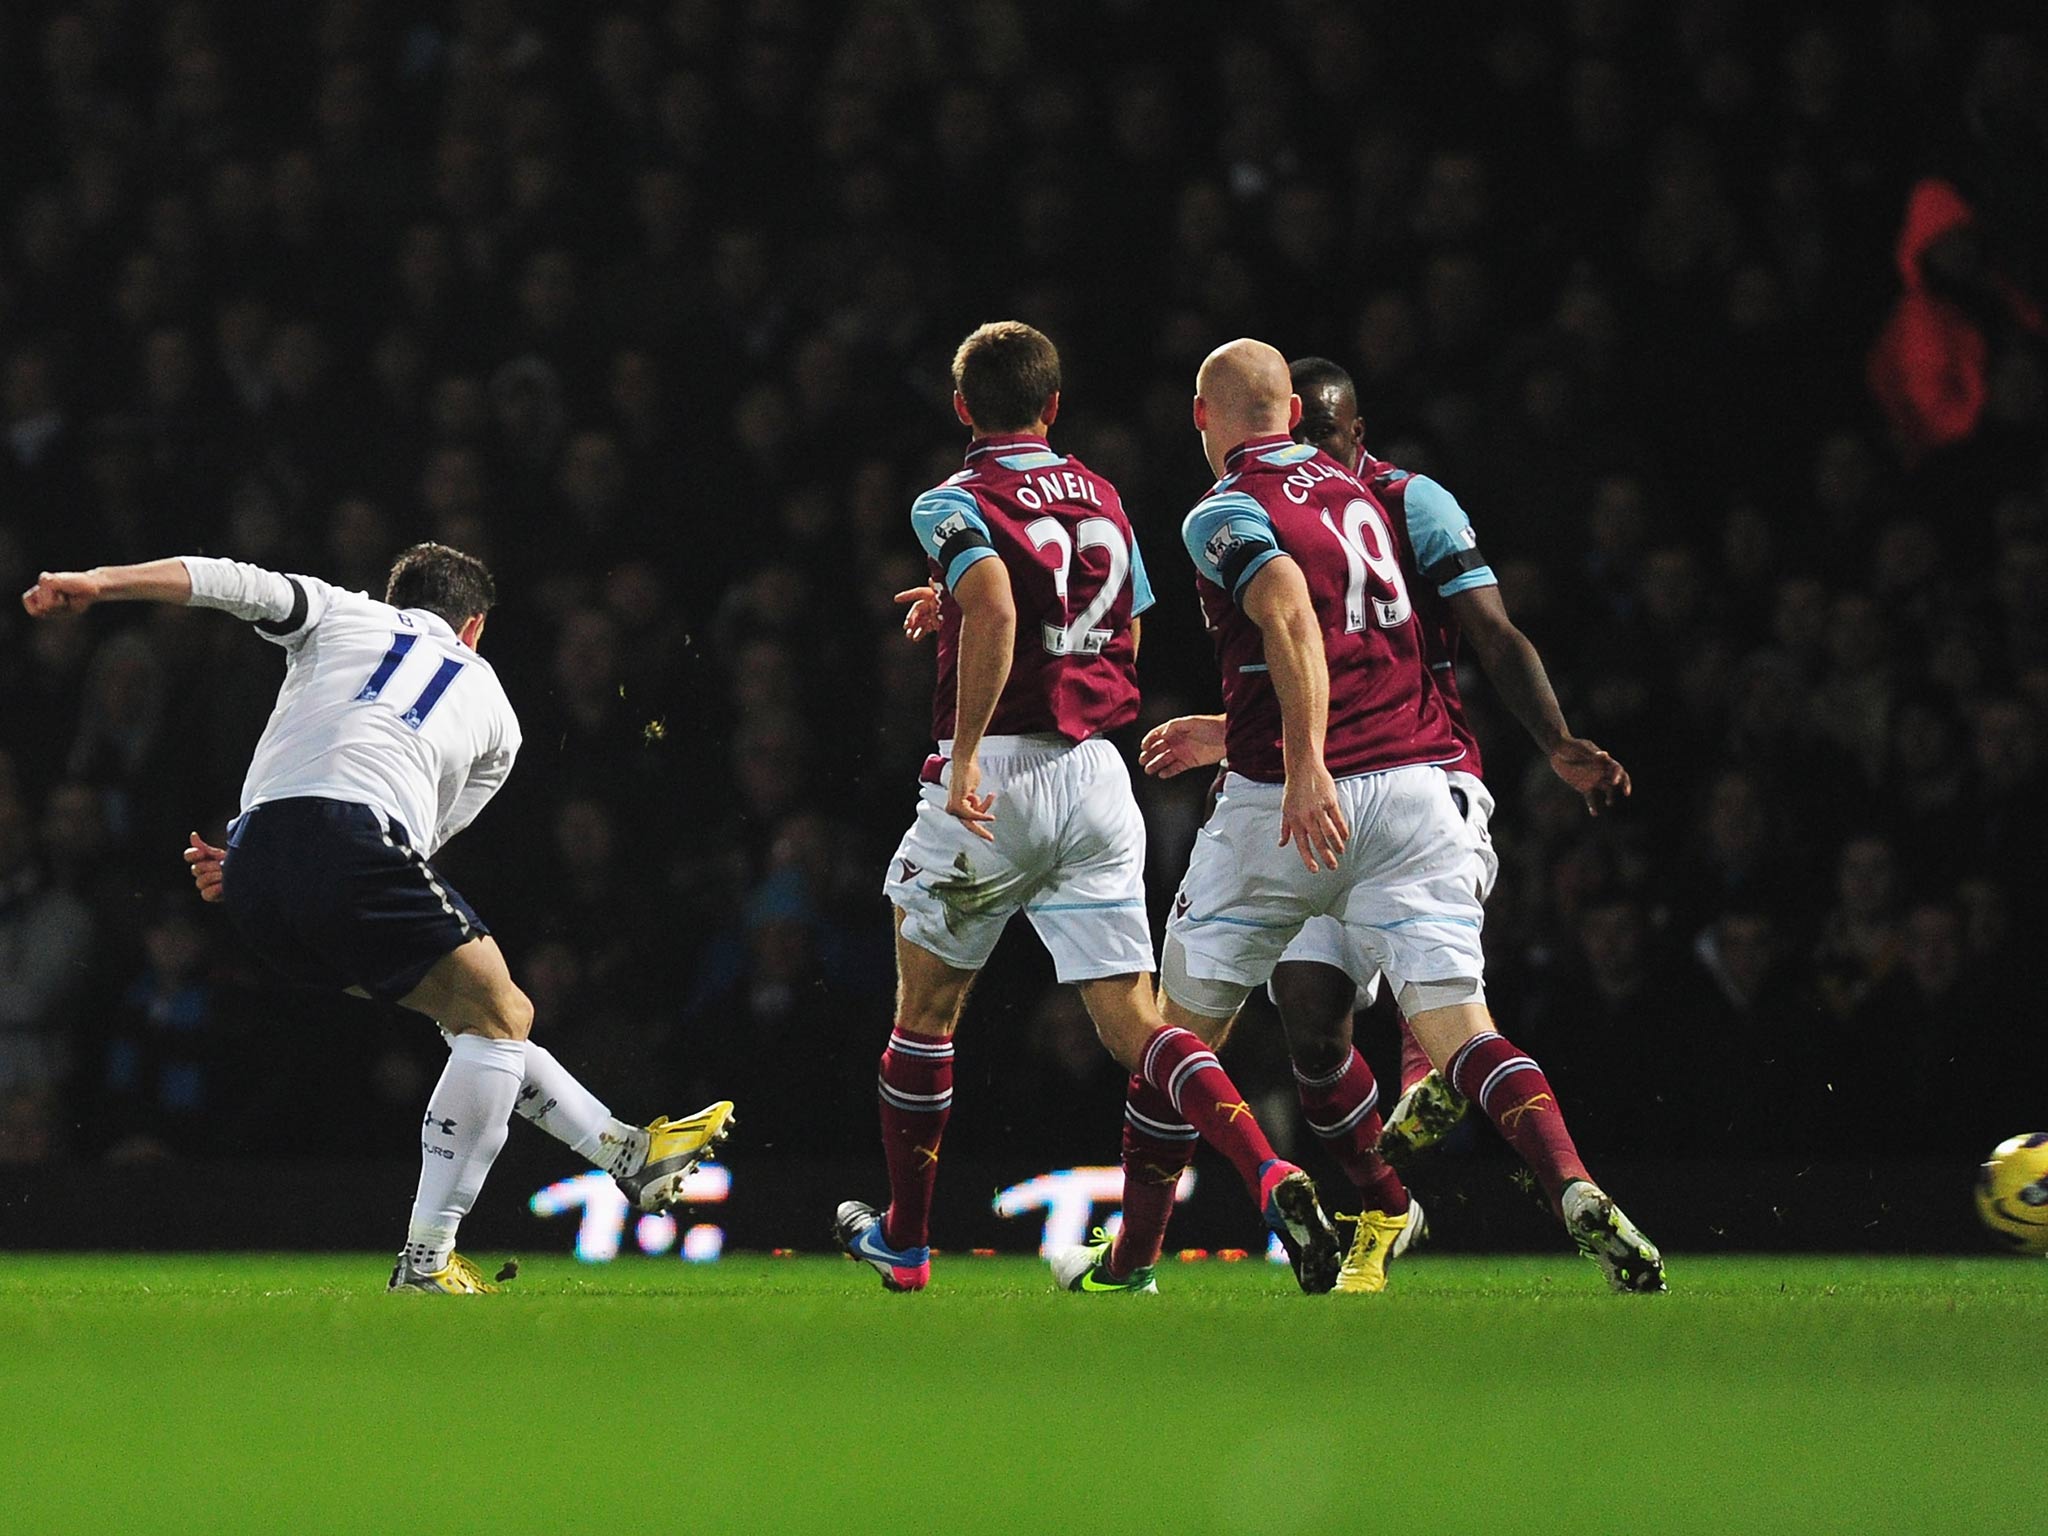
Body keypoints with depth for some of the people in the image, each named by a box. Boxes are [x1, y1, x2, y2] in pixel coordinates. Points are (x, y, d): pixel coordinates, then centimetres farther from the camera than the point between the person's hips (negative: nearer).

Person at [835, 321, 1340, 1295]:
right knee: (1134, 1024, -2)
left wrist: (965, 757, -23)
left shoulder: (956, 505, -6)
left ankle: (903, 1238, 24)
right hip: (1097, 772, 4)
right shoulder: (1100, 499, 14)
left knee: (925, 1009, 15)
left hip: (995, 775, -4)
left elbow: (995, 610, -25)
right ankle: (1270, 1177, -25)